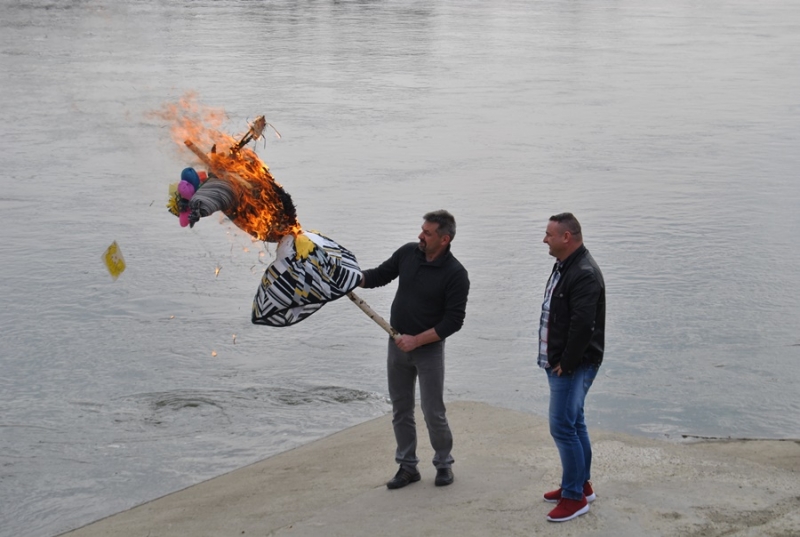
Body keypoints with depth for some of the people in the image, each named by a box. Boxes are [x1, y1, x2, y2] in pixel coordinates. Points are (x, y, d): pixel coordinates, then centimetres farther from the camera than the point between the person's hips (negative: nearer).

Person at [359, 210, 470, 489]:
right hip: (398, 345, 5)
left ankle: (444, 464, 20)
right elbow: (380, 275, 11)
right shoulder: (408, 252, -1)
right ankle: (407, 466, 22)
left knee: (433, 411, -1)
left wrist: (417, 340, -20)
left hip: (429, 349, -5)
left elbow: (453, 321, -16)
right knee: (401, 409, 11)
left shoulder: (455, 274, -16)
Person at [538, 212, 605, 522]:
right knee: (574, 424, 18)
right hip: (558, 363, 10)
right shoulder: (563, 267, 12)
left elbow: (582, 326, -27)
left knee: (563, 427, -9)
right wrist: (552, 359, 14)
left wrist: (565, 364, -19)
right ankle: (581, 485, 29)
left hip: (574, 366, -10)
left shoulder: (584, 274, -21)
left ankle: (574, 496, 0)